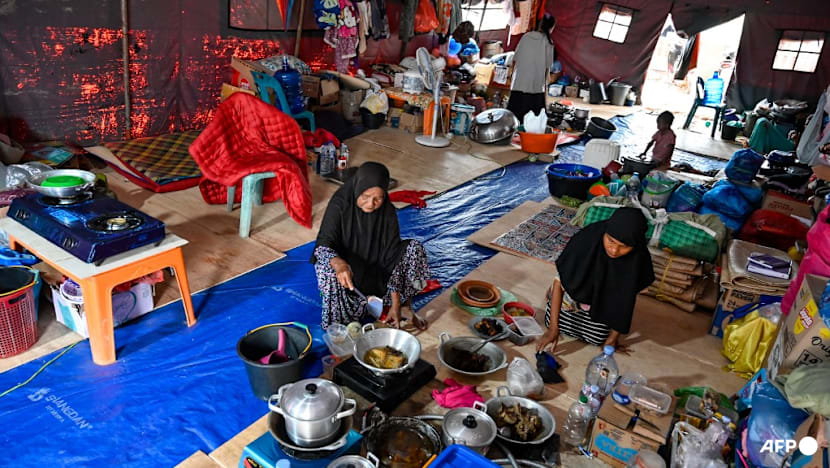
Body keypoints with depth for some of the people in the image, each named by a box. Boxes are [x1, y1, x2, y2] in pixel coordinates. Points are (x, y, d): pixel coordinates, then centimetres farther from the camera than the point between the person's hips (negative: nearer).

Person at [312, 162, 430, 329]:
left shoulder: (388, 212, -16)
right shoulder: (340, 204, -23)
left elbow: (391, 256, -17)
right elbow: (323, 244, -27)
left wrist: (395, 305, -21)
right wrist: (338, 263, -52)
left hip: (374, 269, 3)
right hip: (347, 269, -2)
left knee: (414, 248, -18)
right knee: (329, 269, -38)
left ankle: (404, 305, -2)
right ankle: (337, 322, -14)